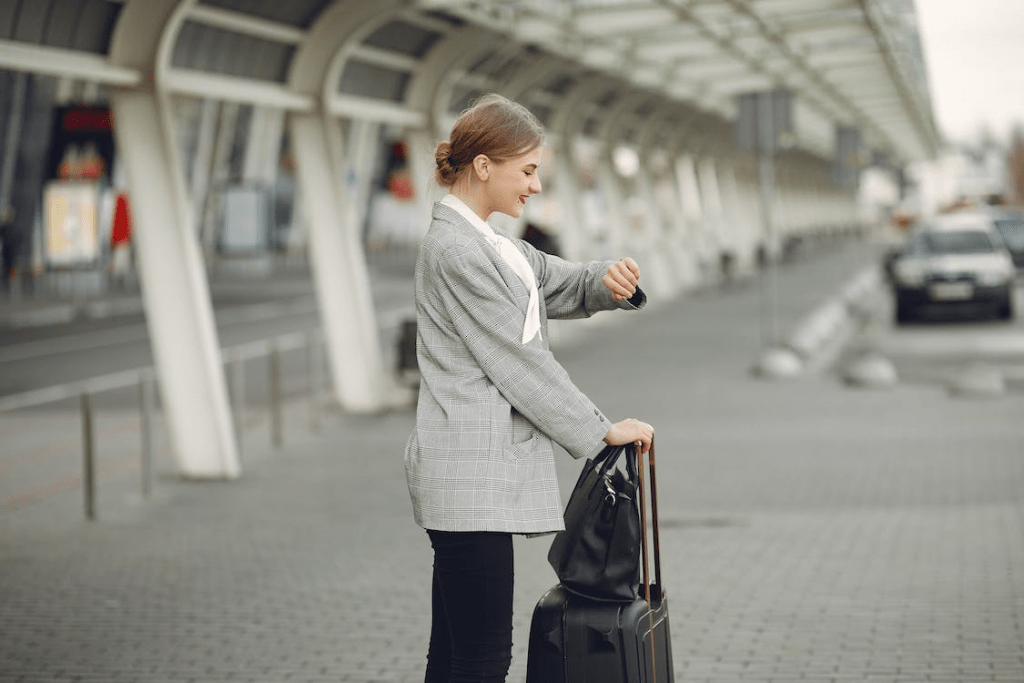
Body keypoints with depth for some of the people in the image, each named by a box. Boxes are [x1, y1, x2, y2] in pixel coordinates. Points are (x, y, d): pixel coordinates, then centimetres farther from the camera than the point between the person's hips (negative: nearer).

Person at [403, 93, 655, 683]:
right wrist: (603, 430, -6)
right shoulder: (458, 251, -15)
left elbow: (564, 285, 22)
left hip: (478, 474, 10)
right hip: (473, 476, -10)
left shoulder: (483, 242, 17)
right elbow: (521, 363, -14)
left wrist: (609, 282, -2)